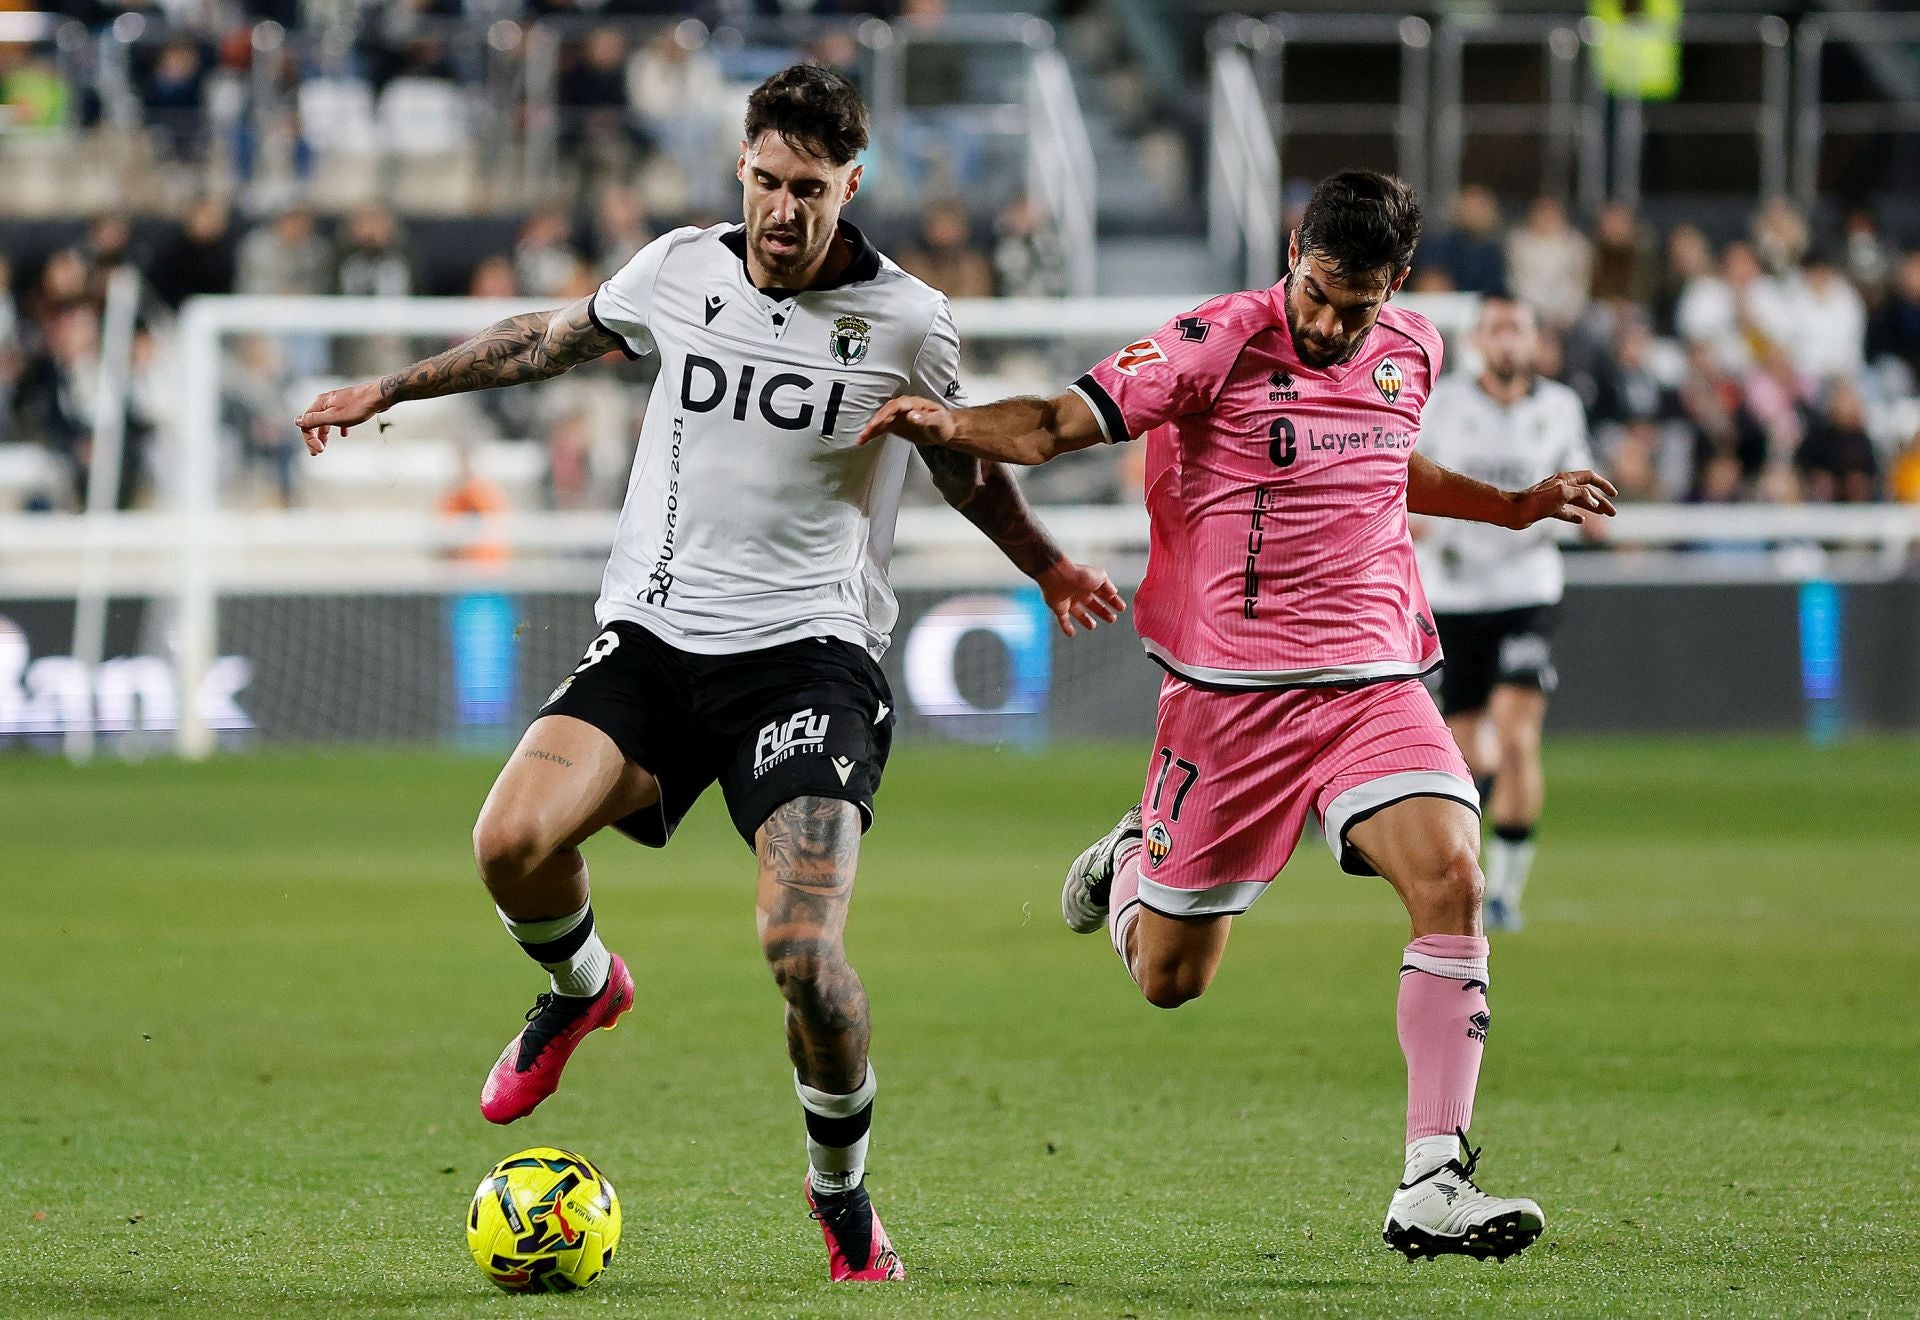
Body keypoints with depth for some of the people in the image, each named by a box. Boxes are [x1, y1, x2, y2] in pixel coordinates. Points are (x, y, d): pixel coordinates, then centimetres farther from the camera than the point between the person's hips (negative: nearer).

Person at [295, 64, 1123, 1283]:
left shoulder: (907, 323, -3)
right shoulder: (681, 270, 4)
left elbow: (966, 465, 18)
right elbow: (554, 339, 23)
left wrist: (1047, 567, 30)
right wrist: (390, 389, 29)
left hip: (808, 656, -3)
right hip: (655, 635, 3)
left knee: (803, 952, -20)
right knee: (513, 842, -22)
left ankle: (845, 1203, 7)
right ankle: (584, 987, 15)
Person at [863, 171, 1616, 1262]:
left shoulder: (1411, 352, 8)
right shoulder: (1222, 343, -11)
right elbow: (1064, 422, -16)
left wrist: (1516, 507, 25)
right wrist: (952, 425, -34)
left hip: (1374, 680, 4)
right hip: (1230, 690, -4)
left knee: (1452, 876, -22)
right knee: (1169, 977, 4)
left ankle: (1434, 1187, -20)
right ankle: (1130, 864, 43)